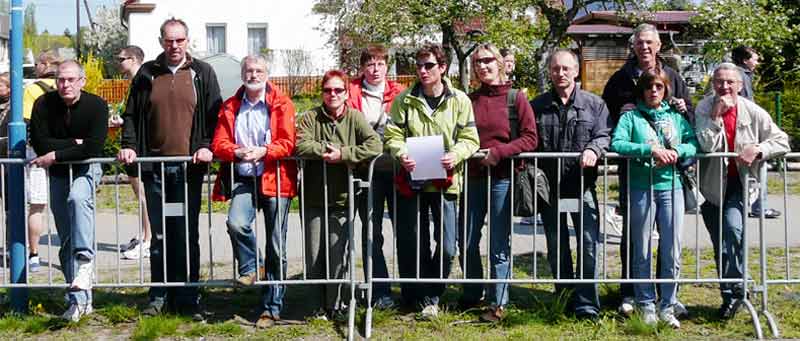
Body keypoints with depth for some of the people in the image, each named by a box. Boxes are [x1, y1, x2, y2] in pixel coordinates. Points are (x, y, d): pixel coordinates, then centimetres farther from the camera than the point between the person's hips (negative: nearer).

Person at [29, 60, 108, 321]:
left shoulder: (96, 106, -14)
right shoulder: (44, 104, -8)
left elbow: (93, 148, -22)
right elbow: (39, 143, -14)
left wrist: (55, 155, -19)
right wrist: (75, 143, -15)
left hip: (86, 169, -3)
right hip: (58, 173, 3)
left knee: (78, 199, -38)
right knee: (66, 241, 1)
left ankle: (85, 260, -40)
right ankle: (80, 300, 6)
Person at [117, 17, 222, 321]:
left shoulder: (202, 73, 6)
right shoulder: (147, 74, 11)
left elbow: (213, 114, 4)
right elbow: (131, 114, 14)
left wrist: (206, 147, -9)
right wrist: (128, 145, 0)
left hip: (189, 166, -2)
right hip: (154, 166, 2)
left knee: (187, 235, 1)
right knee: (160, 235, 7)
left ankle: (187, 298, 9)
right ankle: (159, 296, 15)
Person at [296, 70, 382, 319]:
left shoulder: (355, 118, 2)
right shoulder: (311, 118, 1)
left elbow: (375, 145, -12)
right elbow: (301, 145, -15)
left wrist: (343, 154, -17)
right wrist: (327, 150, -15)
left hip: (341, 198, 0)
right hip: (314, 198, 0)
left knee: (337, 256, 1)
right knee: (314, 255, 5)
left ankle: (335, 306, 19)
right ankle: (317, 307, 19)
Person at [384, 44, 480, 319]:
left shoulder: (459, 100, 2)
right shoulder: (404, 100, 4)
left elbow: (469, 139, 1)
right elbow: (393, 135, 2)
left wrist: (455, 155, -19)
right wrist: (401, 153, -19)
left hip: (445, 181, 0)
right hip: (411, 180, 0)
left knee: (446, 247, -2)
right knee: (413, 244, 6)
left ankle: (430, 298, 17)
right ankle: (411, 299, 22)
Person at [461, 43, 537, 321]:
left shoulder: (516, 98, -1)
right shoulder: (469, 100, 8)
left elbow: (530, 139, -6)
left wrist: (498, 152, -15)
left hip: (502, 178, -4)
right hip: (473, 178, 4)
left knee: (499, 245, 0)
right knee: (467, 242, 9)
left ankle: (498, 303, 11)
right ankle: (471, 295, 28)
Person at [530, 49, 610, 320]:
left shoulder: (594, 104, 6)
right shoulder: (538, 106, 10)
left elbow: (604, 135, 0)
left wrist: (593, 149, -21)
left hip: (583, 185, -2)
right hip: (549, 186, 2)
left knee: (589, 244, -7)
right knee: (556, 247, 11)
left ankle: (586, 304, 0)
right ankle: (564, 299, 25)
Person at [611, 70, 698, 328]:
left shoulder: (676, 117, 14)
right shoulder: (631, 117, 4)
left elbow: (695, 143, 3)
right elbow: (617, 143, -12)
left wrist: (677, 151, -15)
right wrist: (650, 149, -21)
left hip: (671, 187, 2)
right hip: (641, 188, -2)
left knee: (672, 253, 1)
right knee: (642, 252, 5)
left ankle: (667, 307, 14)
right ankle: (646, 306, 17)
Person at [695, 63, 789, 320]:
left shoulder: (753, 112, -6)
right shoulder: (705, 108, -7)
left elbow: (782, 141, -1)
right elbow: (707, 146, -20)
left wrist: (759, 149, -18)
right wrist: (717, 115, -24)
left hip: (741, 183, -1)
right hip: (713, 185, 1)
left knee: (732, 227, -24)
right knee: (719, 243, 6)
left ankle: (732, 291, -11)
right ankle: (735, 290, 21)